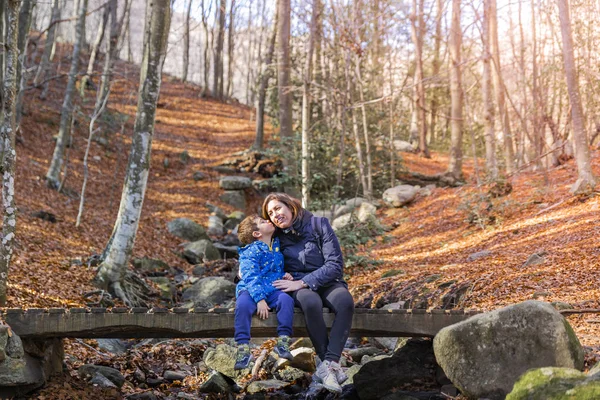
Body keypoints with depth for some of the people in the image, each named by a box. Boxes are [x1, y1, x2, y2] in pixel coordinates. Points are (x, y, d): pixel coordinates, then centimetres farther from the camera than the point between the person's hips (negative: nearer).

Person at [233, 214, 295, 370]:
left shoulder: (277, 246, 14)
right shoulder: (250, 252, -6)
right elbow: (250, 278, -17)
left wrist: (285, 275, 6)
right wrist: (260, 299, -28)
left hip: (272, 290, 5)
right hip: (250, 290, -4)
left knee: (286, 299, -27)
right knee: (243, 304, -36)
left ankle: (283, 341, -22)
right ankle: (243, 348, -34)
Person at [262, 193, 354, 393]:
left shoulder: (319, 224, -6)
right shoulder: (277, 236, 3)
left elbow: (335, 264, -12)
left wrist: (302, 282, -21)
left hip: (327, 282, 0)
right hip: (299, 287, 0)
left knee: (346, 302, -38)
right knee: (311, 303, -39)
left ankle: (328, 364, -41)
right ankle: (332, 365, -32)